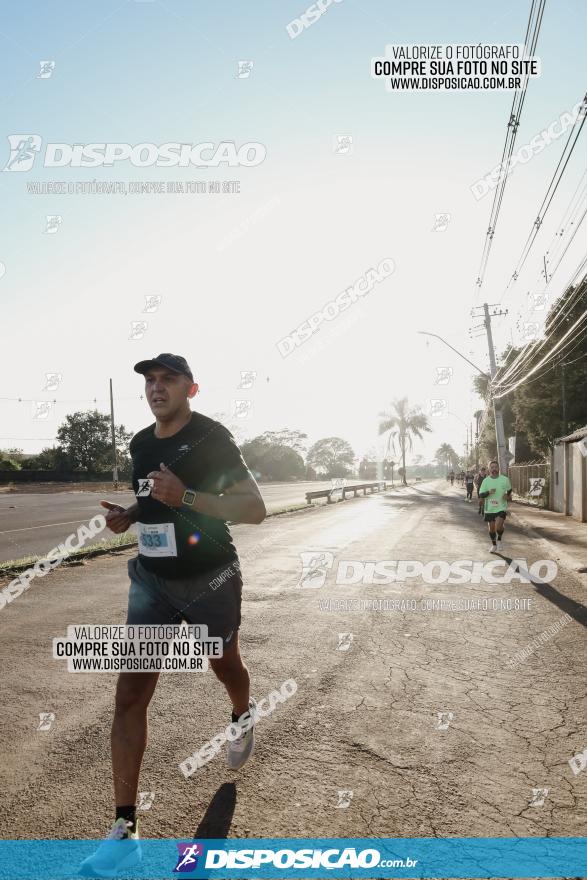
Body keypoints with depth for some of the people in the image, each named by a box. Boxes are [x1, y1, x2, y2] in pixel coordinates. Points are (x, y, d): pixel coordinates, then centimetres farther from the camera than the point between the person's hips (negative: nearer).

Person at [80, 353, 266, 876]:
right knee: (130, 694, -3)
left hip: (210, 578, -4)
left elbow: (255, 509, -20)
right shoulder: (141, 443, 5)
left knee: (225, 666, 20)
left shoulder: (212, 437, -15)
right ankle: (125, 830, 7)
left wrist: (185, 497, -31)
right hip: (151, 580, 5)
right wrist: (127, 515, -1)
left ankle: (245, 718, 56)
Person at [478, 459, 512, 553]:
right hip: (489, 508, 2)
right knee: (491, 528, 10)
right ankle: (494, 545, 32)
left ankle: (499, 539, 11)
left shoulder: (505, 479, -2)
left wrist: (508, 496, -5)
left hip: (501, 507, -2)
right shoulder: (486, 480, -2)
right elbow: (480, 495, -3)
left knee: (498, 526, -20)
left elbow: (509, 490, 15)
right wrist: (488, 492, -21)